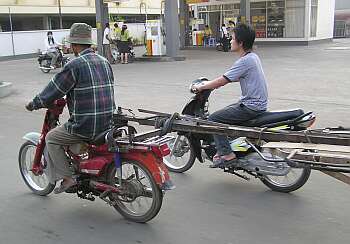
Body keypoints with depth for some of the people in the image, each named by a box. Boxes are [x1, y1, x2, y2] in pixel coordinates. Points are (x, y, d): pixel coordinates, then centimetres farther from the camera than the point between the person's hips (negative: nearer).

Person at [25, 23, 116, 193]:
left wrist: (33, 104, 9)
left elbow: (54, 90, -8)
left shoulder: (75, 65, -14)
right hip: (108, 122, 8)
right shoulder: (104, 62, 8)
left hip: (85, 125, -8)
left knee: (51, 138, 13)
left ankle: (67, 177, 8)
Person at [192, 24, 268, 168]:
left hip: (251, 107, -10)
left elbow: (222, 81, -19)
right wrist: (210, 84, 19)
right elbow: (236, 78, 23)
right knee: (223, 113, 22)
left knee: (213, 119, -9)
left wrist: (201, 87, -7)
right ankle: (223, 149, 26)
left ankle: (227, 154, -10)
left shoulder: (244, 61, -19)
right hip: (259, 103, 10)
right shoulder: (252, 56, 12)